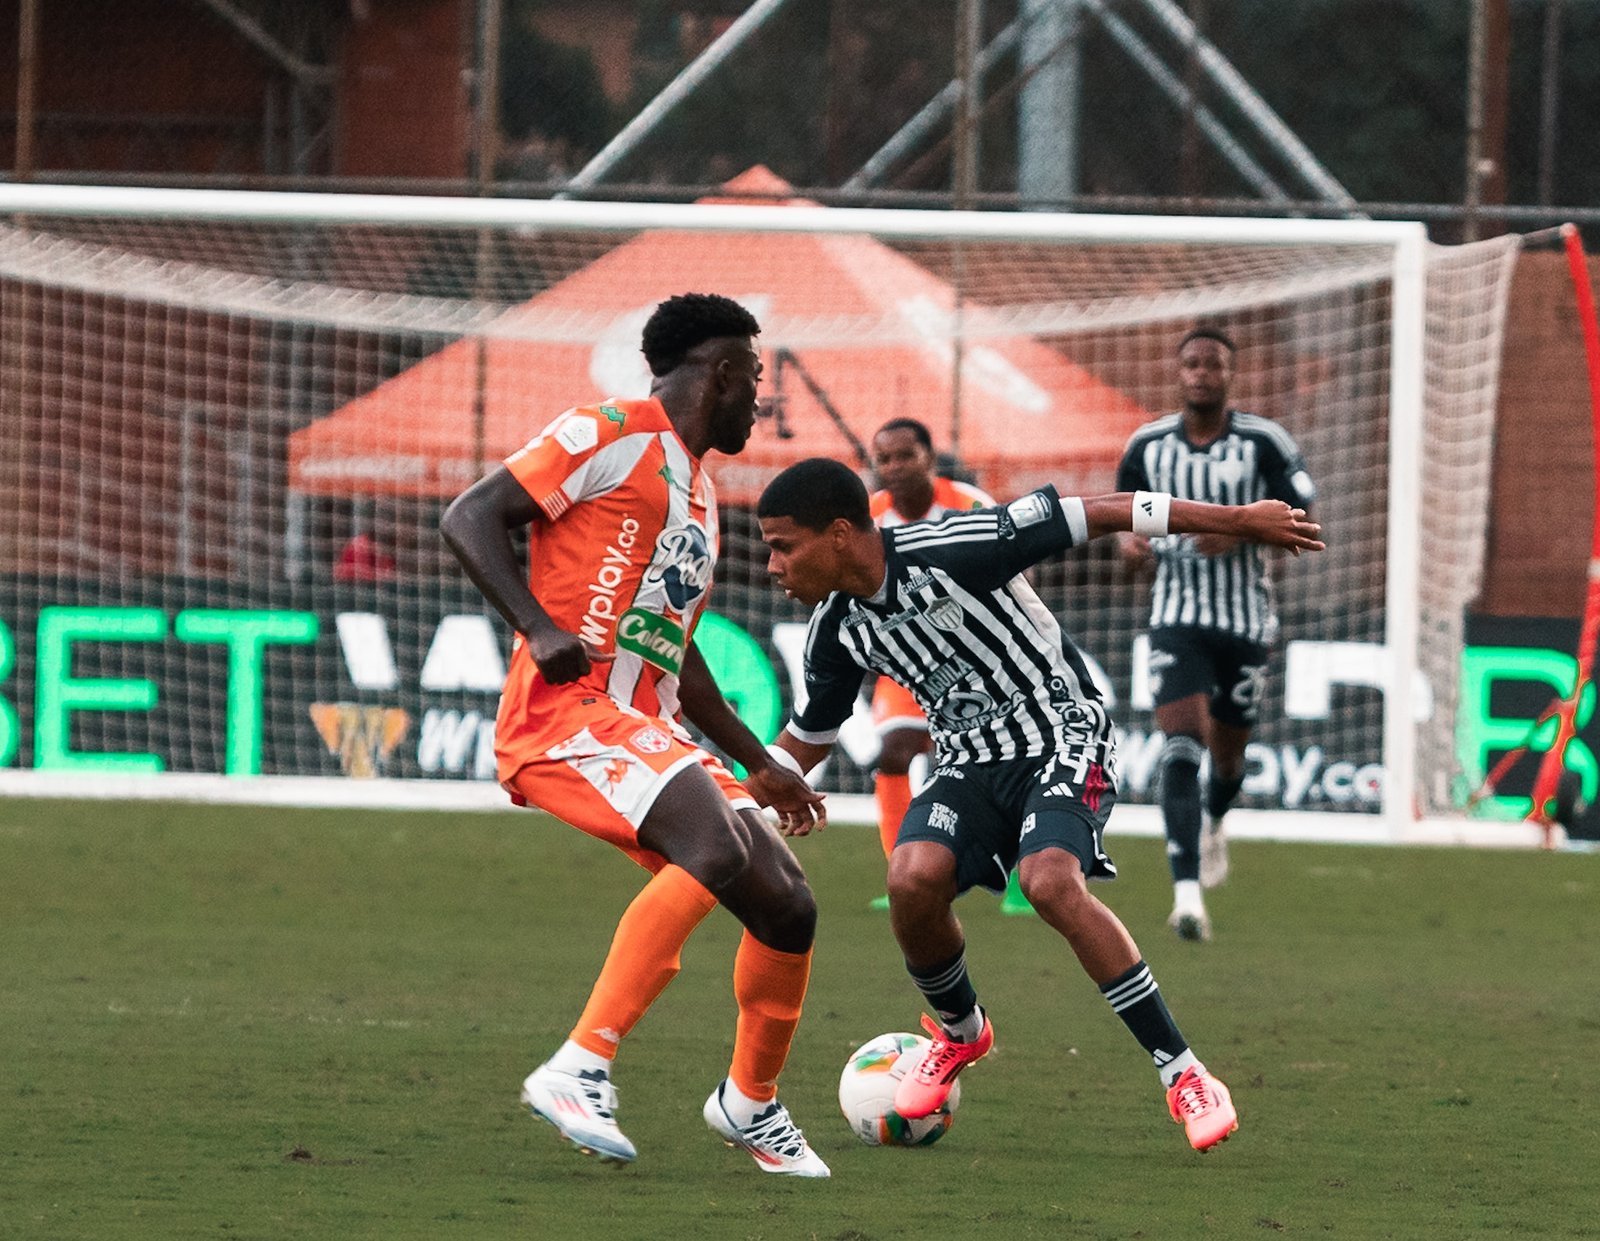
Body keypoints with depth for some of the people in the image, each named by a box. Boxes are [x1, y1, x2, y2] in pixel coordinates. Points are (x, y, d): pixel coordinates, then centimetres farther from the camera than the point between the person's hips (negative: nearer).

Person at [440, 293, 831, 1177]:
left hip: (650, 736, 9)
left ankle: (750, 1103, 25)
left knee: (787, 907, 3)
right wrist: (539, 629, -22)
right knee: (718, 850, -32)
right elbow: (470, 518, -9)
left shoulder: (698, 493, 27)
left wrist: (758, 764, 34)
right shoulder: (610, 436, -1)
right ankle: (580, 1070, -32)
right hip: (565, 715, -9)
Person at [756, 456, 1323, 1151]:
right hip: (969, 764, 5)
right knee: (913, 877, -25)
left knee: (1050, 881, -32)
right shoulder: (836, 631, -1)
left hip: (1062, 736, -5)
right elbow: (805, 739, 19)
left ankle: (1184, 1076, -23)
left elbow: (1094, 515, -18)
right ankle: (960, 1033, 6)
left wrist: (1238, 520, -16)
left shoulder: (949, 551, -21)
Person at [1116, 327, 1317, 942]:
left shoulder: (1264, 442, -5)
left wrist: (1240, 532, -20)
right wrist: (1129, 538, -7)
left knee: (1228, 751, 13)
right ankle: (1187, 893, -29)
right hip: (1177, 614, 0)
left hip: (1245, 617, 0)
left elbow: (1300, 516, -3)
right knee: (1181, 743, -19)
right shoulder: (1147, 445, 3)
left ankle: (1212, 823, 52)